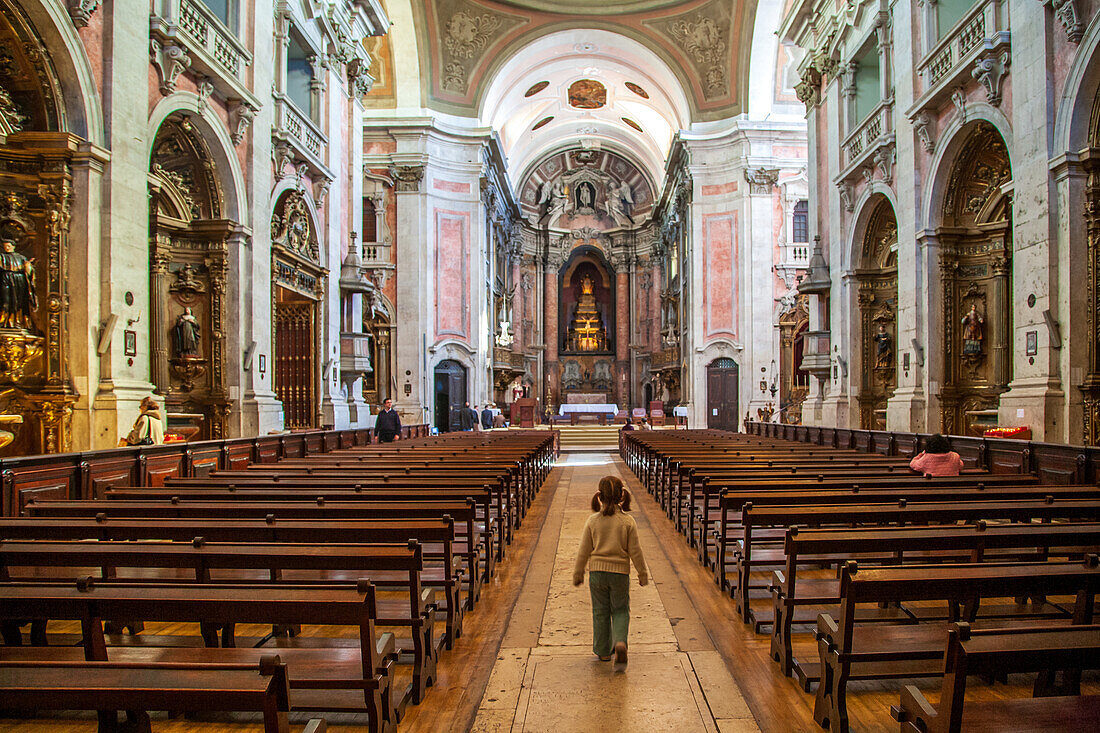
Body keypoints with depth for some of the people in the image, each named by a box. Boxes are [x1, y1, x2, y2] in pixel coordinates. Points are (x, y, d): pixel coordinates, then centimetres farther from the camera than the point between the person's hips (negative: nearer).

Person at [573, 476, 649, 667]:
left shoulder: (593, 521, -6)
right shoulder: (628, 521, -8)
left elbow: (584, 551, 0)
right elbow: (635, 551, -3)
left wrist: (578, 573, 11)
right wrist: (642, 574, 9)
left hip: (597, 572, 1)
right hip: (620, 572, -1)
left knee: (600, 613, 14)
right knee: (620, 611, 14)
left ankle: (603, 651, 21)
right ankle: (620, 642, -8)